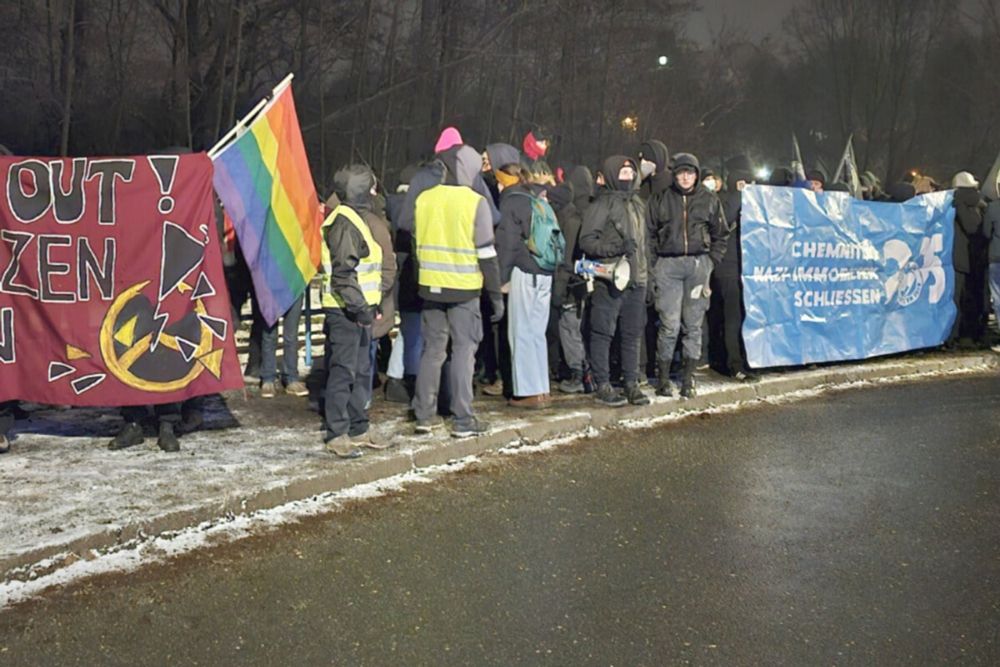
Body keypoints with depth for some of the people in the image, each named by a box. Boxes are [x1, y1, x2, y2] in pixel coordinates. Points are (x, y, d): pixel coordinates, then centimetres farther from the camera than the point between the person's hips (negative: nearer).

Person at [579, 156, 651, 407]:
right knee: (603, 333, -2)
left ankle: (632, 383, 17)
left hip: (636, 280, 7)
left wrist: (647, 266, 16)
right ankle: (603, 386, 4)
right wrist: (616, 249, -23)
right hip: (610, 280, -7)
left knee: (633, 334, 10)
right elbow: (586, 240, -11)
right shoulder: (603, 204, -6)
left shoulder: (638, 204, 17)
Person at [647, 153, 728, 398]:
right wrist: (654, 262, -1)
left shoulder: (709, 200, 10)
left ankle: (687, 378, 11)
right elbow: (649, 233, 8)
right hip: (668, 265, -2)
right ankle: (663, 379, 3)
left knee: (693, 324, 4)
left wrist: (711, 260, 5)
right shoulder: (660, 199, 6)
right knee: (670, 325, -6)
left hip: (698, 264, 2)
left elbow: (721, 235, 15)